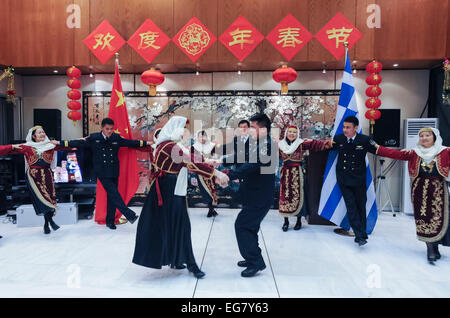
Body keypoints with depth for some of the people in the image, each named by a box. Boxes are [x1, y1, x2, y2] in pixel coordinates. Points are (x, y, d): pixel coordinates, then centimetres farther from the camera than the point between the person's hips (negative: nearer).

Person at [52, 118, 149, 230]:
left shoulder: (117, 138, 6)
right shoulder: (94, 138, 1)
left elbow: (131, 143, 11)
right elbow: (79, 143, 4)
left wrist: (146, 143, 8)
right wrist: (60, 143, 1)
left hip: (114, 172, 3)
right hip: (102, 172, -3)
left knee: (112, 196, 6)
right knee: (114, 193, -13)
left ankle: (110, 221, 16)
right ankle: (129, 214, -11)